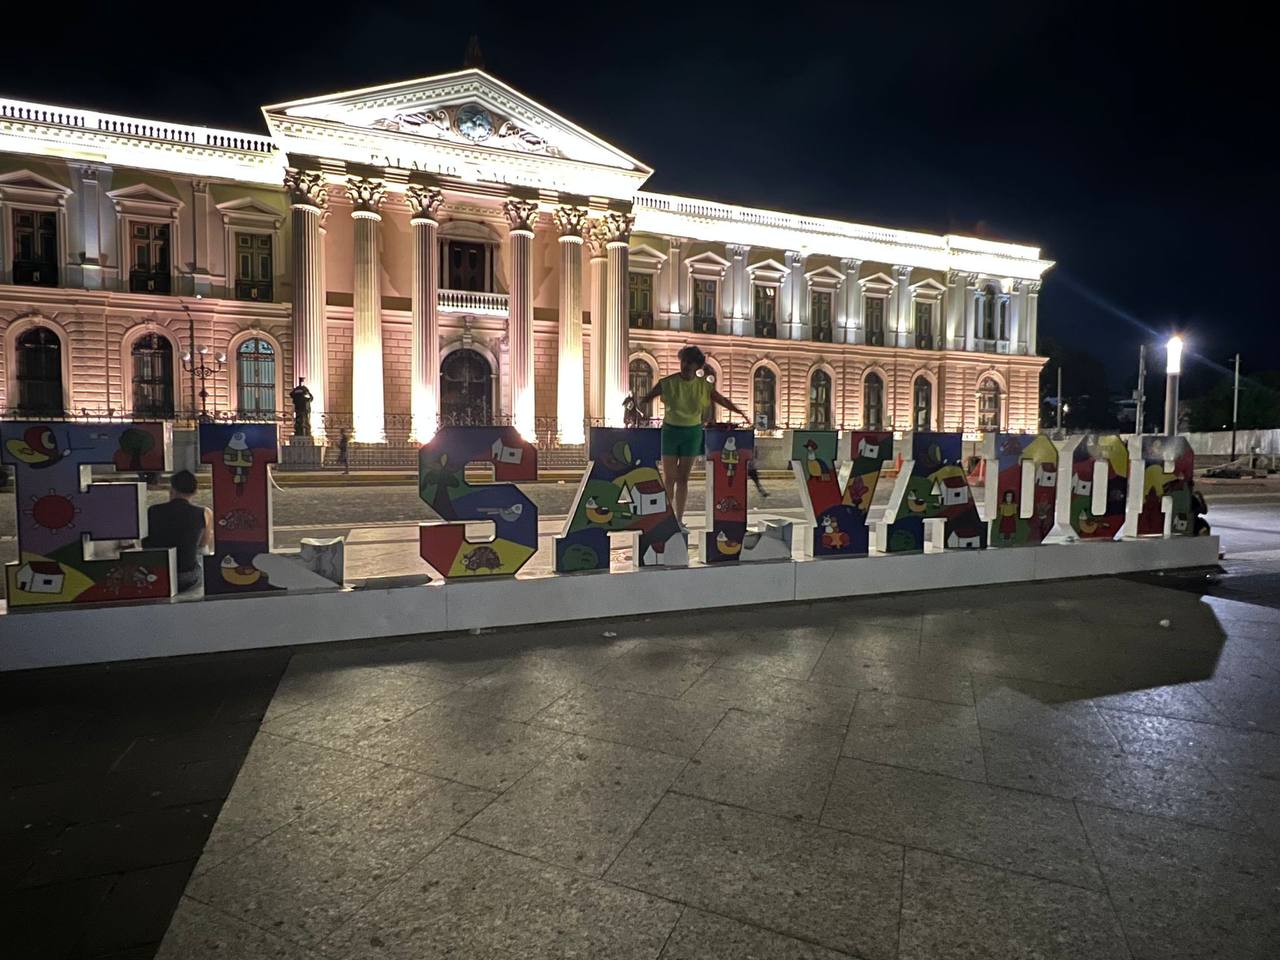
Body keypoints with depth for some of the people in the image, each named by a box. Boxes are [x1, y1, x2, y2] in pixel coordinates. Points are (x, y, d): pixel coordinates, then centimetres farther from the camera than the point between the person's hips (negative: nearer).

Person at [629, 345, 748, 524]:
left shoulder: (703, 385, 0)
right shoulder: (668, 383, -7)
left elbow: (722, 400, 8)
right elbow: (646, 399, -7)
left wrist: (740, 412, -1)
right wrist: (635, 401, -29)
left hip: (693, 432, 2)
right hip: (670, 430, -2)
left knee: (683, 478, 6)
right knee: (669, 478, -1)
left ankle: (679, 519, 14)